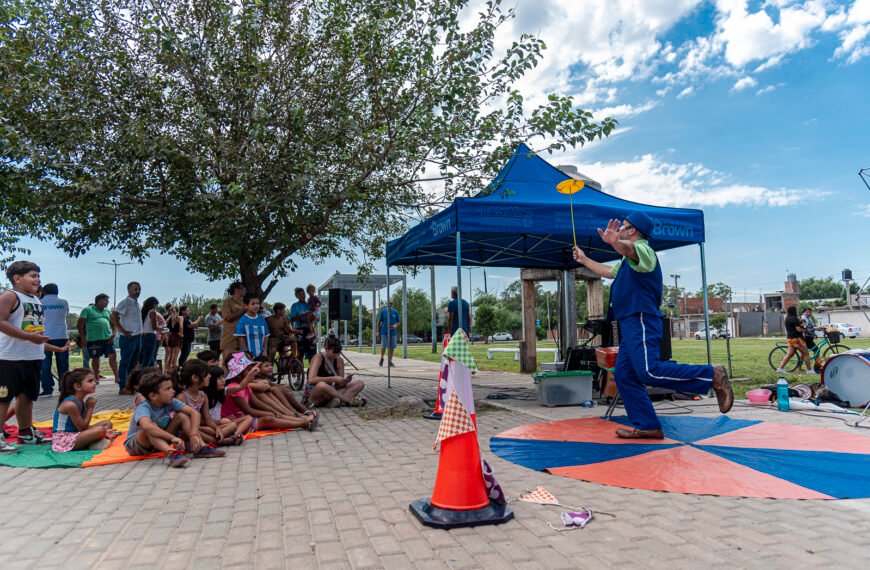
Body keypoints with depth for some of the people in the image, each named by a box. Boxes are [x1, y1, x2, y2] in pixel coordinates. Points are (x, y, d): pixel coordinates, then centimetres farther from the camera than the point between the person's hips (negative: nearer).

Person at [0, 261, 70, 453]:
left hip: (33, 357, 9)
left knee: (27, 396, 17)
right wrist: (29, 336, -25)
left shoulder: (36, 300, 17)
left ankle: (26, 432, 29)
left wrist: (54, 348, 24)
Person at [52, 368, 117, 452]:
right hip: (64, 440, -10)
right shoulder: (70, 404, -21)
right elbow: (82, 428, -16)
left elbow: (84, 426, 6)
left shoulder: (80, 402, 6)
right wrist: (90, 408, -9)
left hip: (75, 434, 10)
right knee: (101, 430, -29)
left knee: (107, 423, 10)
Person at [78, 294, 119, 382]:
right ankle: (96, 378, 16)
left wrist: (113, 334, 4)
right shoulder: (87, 310, 3)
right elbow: (79, 325, -2)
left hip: (108, 338, 4)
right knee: (95, 358, 5)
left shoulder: (107, 311, 19)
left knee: (113, 357, -4)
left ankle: (117, 377, -3)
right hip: (94, 339, -4)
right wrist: (83, 338, -8)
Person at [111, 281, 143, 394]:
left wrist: (140, 332, 12)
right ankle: (122, 387, 1)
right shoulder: (125, 303, -9)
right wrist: (123, 331, -18)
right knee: (125, 363, -3)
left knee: (134, 363, 13)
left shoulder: (137, 304, 15)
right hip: (128, 337, -8)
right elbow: (113, 316, -18)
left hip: (138, 337, 8)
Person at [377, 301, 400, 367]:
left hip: (393, 332, 2)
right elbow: (379, 322, 4)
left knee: (392, 347, 1)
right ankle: (382, 358, 21)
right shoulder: (383, 311, 0)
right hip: (384, 332, -2)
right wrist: (378, 331, 1)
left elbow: (398, 322, 12)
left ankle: (390, 361, 12)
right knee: (383, 346, -6)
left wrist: (395, 326, -10)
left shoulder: (395, 312, 5)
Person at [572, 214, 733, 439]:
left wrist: (615, 242, -56)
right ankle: (647, 427, 10)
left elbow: (629, 249, -34)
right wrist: (584, 259, 47)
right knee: (624, 376, 7)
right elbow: (609, 271, 42)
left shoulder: (642, 249, -7)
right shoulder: (630, 260, 26)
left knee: (650, 372, -23)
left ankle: (712, 375, -12)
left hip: (641, 323, -10)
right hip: (630, 326, 10)